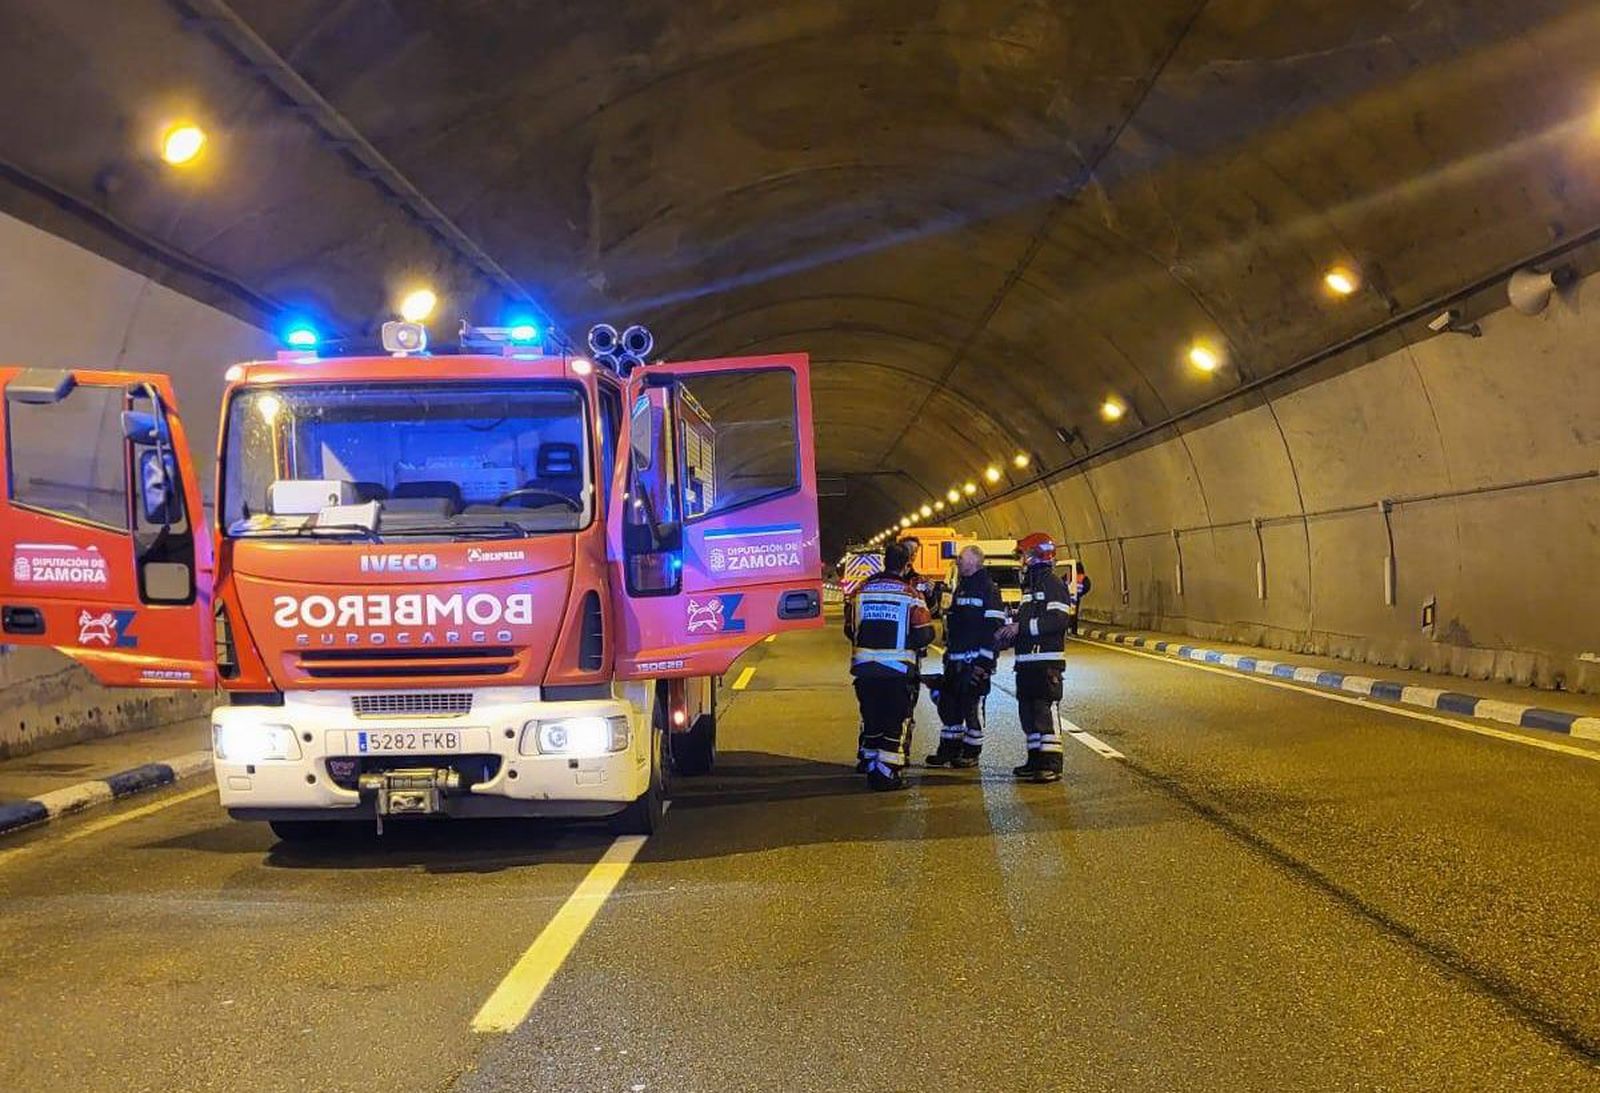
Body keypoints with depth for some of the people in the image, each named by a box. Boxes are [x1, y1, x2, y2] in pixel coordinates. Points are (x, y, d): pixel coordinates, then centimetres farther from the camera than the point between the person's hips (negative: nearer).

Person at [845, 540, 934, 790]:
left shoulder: (862, 590, 5)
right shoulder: (910, 594, -6)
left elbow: (851, 629, 13)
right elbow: (925, 634, -8)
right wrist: (912, 643, 13)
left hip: (865, 667, 4)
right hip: (897, 668, -4)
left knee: (871, 717, 18)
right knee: (896, 720, 4)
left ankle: (869, 763, 27)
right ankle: (887, 772, -1)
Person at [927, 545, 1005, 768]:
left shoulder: (987, 589, -11)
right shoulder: (961, 587, 17)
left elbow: (994, 627, -16)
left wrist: (985, 661, -20)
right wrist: (948, 653, 21)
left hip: (975, 661, -9)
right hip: (956, 661, 9)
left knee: (972, 706, -2)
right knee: (948, 703, 10)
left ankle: (971, 752, 8)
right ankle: (949, 749, 19)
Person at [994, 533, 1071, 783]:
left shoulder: (1052, 584, -9)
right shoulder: (1030, 585, 21)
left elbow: (1058, 620, -21)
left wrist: (1021, 627, -20)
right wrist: (1008, 634, 11)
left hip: (1046, 661, -10)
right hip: (1027, 660, 10)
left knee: (1046, 710, -11)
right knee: (1028, 711, 13)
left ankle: (1051, 764, -12)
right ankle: (1036, 760, 21)